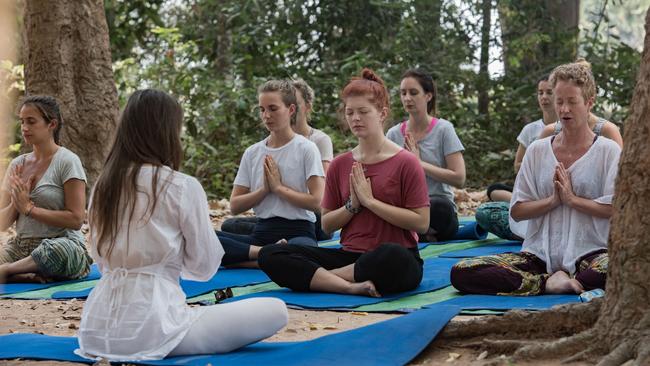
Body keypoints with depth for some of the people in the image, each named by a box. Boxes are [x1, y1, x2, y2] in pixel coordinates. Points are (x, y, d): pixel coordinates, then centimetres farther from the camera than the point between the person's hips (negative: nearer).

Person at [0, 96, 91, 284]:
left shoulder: (67, 161, -4)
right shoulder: (17, 164, 14)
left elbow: (76, 220, -12)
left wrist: (29, 208, -11)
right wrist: (17, 202, -8)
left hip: (62, 243, -4)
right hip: (21, 246, 4)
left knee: (61, 250, -41)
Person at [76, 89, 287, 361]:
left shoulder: (103, 185, 9)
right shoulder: (183, 186, -9)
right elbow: (204, 267, 1)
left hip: (98, 329, 8)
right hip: (149, 326, -8)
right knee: (275, 311, 0)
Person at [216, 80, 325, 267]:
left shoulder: (306, 149, 2)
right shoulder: (252, 153, 14)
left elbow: (316, 201, -8)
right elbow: (235, 206, 10)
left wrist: (278, 187, -4)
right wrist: (265, 189, -4)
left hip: (299, 232, -5)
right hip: (261, 232, 5)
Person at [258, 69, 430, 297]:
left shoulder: (405, 163, -2)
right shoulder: (339, 165, 12)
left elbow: (421, 223, -9)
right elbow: (326, 225, 13)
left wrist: (370, 201, -11)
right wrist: (352, 205, -6)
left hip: (398, 261, -4)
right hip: (350, 255, 4)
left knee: (391, 255, -43)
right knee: (270, 255, -15)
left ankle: (314, 276, -22)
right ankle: (351, 286, -31)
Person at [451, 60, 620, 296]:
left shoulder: (608, 151, 5)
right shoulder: (537, 150, 14)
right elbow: (517, 211, 10)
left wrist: (572, 199, -8)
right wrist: (552, 200, -6)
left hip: (587, 253, -3)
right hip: (539, 253, 4)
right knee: (461, 273, -21)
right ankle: (550, 282, -22)